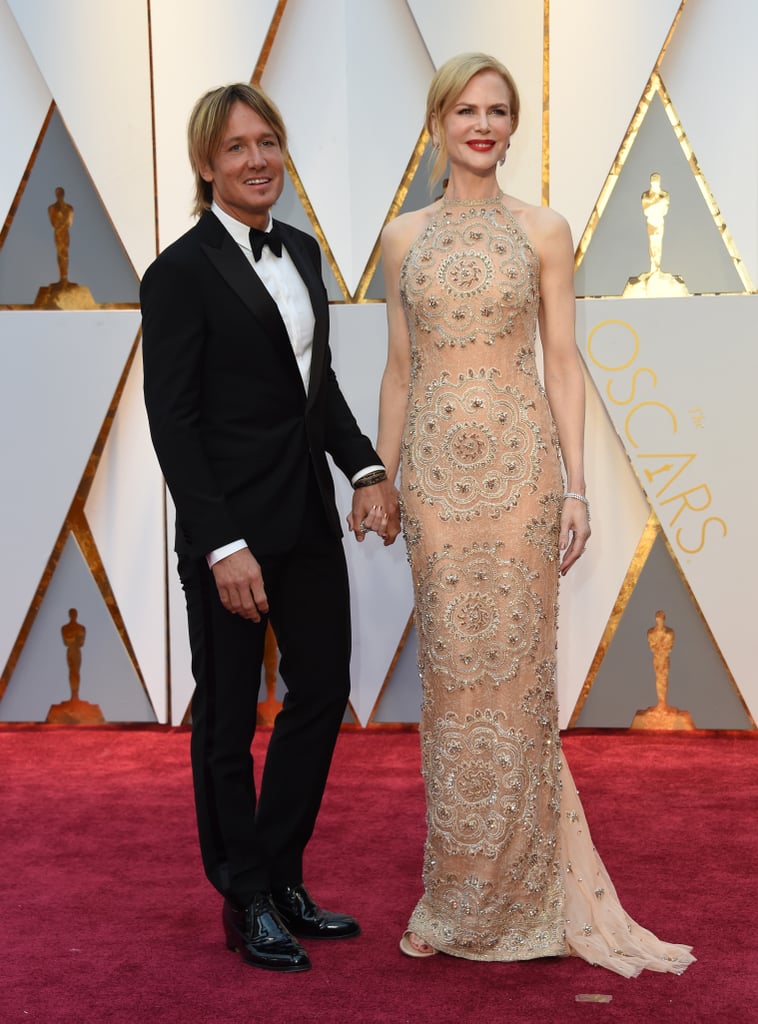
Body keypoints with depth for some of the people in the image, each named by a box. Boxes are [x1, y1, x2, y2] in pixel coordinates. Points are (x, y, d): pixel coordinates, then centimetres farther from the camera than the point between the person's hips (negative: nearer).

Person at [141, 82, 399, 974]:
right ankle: (246, 902, 23)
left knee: (322, 690, 13)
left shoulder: (302, 251, 11)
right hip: (231, 525, -7)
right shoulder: (180, 272, -12)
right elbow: (171, 421, -15)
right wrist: (224, 546, -19)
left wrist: (366, 469, 3)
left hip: (308, 515, 7)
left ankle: (281, 876, 30)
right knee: (229, 717, 7)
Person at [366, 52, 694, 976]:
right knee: (452, 667, 3)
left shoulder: (543, 231, 4)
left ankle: (516, 888, 14)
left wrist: (576, 486, -6)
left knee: (513, 664, -1)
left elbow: (563, 362, 1)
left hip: (520, 463, -1)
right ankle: (462, 888, 17)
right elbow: (399, 368, 11)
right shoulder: (404, 237, 9)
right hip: (436, 467, 2)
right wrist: (381, 478, 8)